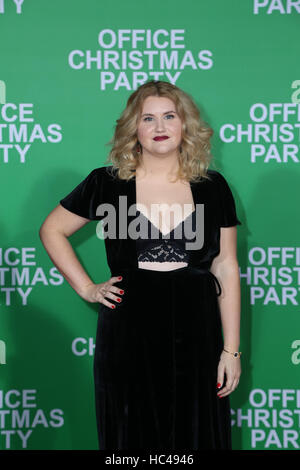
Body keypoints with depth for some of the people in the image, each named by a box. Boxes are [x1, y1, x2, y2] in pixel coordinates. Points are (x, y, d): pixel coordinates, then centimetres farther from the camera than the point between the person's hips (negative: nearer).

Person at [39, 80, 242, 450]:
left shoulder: (212, 187, 4)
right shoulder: (105, 184, 1)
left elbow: (225, 270, 3)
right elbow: (52, 230, 12)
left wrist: (231, 350, 1)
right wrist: (86, 288, 4)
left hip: (195, 337, 1)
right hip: (128, 337, -1)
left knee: (196, 435, 8)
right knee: (132, 437, 9)